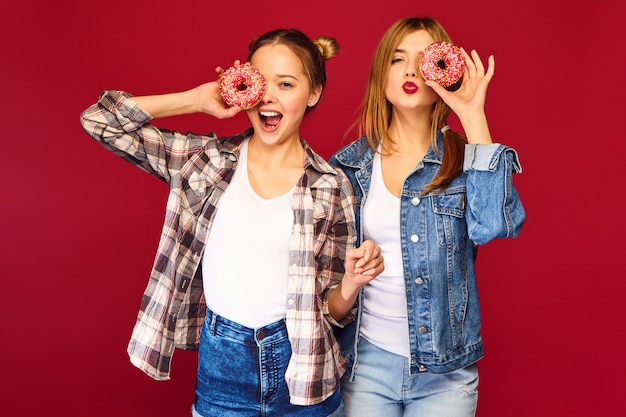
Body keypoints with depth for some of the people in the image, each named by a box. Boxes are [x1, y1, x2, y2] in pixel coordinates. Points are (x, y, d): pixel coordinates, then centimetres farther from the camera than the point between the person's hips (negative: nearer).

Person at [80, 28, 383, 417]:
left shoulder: (332, 187, -4)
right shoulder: (206, 158, -2)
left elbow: (331, 310, 1)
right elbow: (99, 119, -4)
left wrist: (353, 280, -22)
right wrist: (199, 98, -8)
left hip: (300, 368, 0)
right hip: (220, 363, 0)